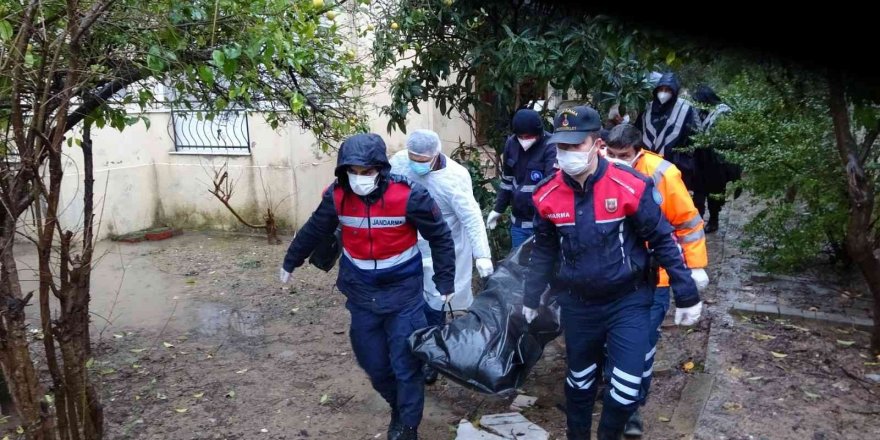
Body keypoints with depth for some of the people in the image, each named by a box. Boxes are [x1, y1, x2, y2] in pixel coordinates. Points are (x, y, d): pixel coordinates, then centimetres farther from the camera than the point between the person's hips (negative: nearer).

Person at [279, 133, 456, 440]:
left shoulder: (408, 196, -20)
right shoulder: (337, 197, -9)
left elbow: (440, 237, -8)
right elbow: (314, 231, 9)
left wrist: (445, 281, -6)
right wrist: (290, 263, 21)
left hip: (403, 292, -3)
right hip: (361, 293, 4)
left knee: (406, 365, 1)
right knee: (373, 364, 12)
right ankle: (398, 409, 39)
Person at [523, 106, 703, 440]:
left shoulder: (630, 186, -18)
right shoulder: (548, 195, -7)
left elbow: (663, 241, -8)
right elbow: (544, 251, 7)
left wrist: (686, 296, -6)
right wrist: (531, 298, 15)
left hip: (628, 302, -2)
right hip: (577, 305, 3)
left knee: (628, 386, -2)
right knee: (580, 378, 18)